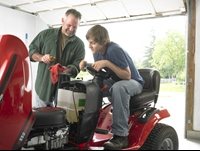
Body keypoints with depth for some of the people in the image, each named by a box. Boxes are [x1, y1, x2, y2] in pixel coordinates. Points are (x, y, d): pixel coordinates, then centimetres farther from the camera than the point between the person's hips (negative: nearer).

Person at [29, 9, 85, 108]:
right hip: (43, 85, 1)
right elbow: (31, 50, 8)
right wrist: (41, 58, -12)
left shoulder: (79, 44, 3)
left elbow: (77, 66, -4)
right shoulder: (46, 34, 4)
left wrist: (67, 71, -25)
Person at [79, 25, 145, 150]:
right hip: (115, 82, 8)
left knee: (118, 87, -41)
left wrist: (107, 63, -37)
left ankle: (121, 135, -33)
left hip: (134, 82, -7)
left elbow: (127, 75, -28)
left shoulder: (114, 50, -26)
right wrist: (87, 65, -13)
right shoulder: (97, 52, -2)